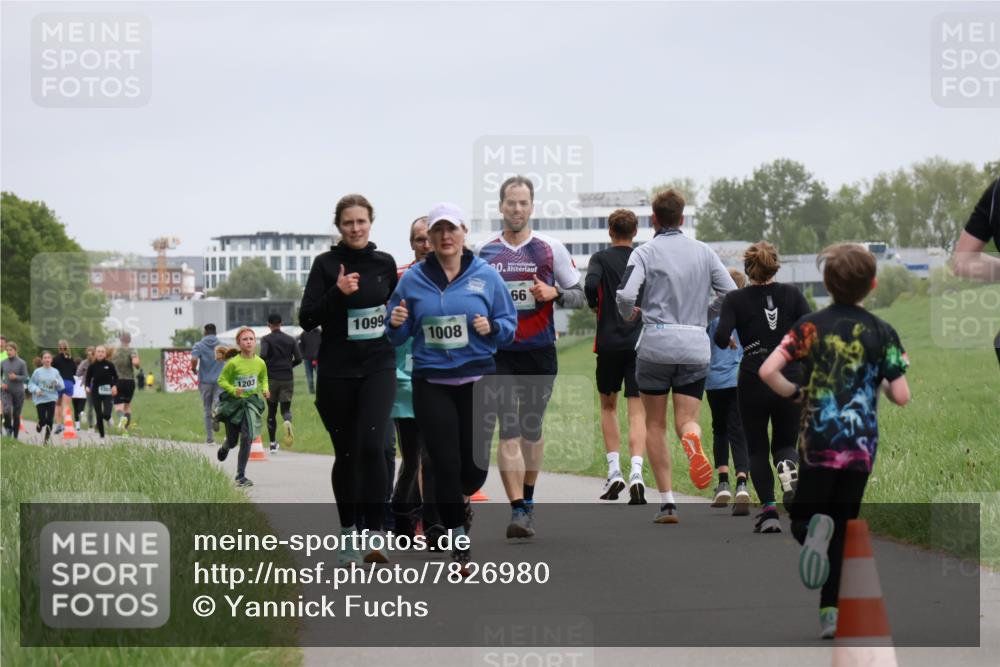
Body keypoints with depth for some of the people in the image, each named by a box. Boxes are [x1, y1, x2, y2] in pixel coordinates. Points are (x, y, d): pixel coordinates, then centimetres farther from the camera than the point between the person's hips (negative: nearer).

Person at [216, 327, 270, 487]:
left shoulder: (260, 363, -6)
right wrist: (233, 390, -25)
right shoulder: (233, 363, -17)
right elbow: (222, 380, -8)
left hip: (251, 401, 2)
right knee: (232, 441, 10)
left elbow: (264, 379, 14)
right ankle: (224, 447, 52)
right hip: (233, 402, -2)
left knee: (247, 438, -14)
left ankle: (241, 476, -5)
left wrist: (265, 390, -5)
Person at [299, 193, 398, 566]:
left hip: (378, 368, 1)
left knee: (371, 445, -17)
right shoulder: (326, 265, -2)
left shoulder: (384, 263, 7)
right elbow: (307, 319, -7)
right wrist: (338, 293, -20)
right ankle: (347, 534, 21)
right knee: (346, 453, 6)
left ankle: (374, 533, -16)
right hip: (337, 372, -1)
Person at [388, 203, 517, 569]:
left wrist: (492, 327, -15)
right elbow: (398, 336, 10)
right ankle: (458, 542, 9)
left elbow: (510, 323, 6)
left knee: (476, 463, 0)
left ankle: (460, 498, 38)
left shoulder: (486, 276, 1)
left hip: (478, 381, 0)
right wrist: (397, 323, -12)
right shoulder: (412, 279, 3)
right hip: (430, 384, 0)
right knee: (446, 463, -5)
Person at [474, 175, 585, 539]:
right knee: (509, 431, -10)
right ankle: (517, 510, -14)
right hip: (499, 354, 0)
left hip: (540, 351, 0)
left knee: (532, 429, 11)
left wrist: (554, 293, -12)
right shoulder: (483, 251, 5)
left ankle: (528, 501, 28)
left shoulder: (551, 249, 3)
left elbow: (579, 295, 6)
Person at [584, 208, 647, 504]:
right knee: (637, 411, -2)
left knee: (608, 406, 17)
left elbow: (590, 285, -19)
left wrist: (595, 306, 0)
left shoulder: (601, 258, -1)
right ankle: (636, 474, -21)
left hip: (609, 343, -1)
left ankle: (614, 471, 9)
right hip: (640, 343, 1)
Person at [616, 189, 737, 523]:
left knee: (655, 425, 10)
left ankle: (667, 502, 3)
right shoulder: (703, 252, 8)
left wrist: (629, 313, 7)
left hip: (656, 344, -2)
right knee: (687, 420, 4)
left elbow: (625, 295, -15)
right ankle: (692, 440, -35)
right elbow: (732, 294, 6)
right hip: (696, 346, 2)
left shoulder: (646, 252, -2)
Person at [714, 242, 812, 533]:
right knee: (785, 443, 17)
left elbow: (721, 337, -13)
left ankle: (769, 511, -3)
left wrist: (729, 341, 9)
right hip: (790, 381, 1)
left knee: (757, 450, 12)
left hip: (753, 382, -1)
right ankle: (787, 466, -20)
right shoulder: (792, 294, 2)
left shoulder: (736, 299, -2)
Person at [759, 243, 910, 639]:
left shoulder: (811, 325, -3)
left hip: (818, 442, -1)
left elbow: (768, 371, -14)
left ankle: (813, 527, -25)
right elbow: (901, 396, -5)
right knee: (841, 530, 10)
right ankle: (829, 612, 4)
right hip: (862, 446, 1)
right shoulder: (882, 332, -2)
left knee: (801, 518, 11)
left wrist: (794, 394, 5)